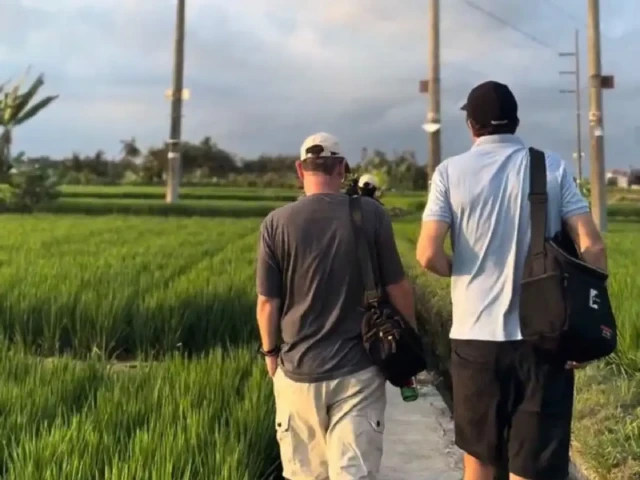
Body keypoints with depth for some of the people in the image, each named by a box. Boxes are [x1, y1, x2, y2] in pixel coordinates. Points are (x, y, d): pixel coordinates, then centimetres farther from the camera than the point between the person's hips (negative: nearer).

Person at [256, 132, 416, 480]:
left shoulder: (276, 223, -6)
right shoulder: (371, 214, -6)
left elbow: (267, 302, -2)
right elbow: (398, 288, -1)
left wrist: (270, 352, 15)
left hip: (298, 370, 1)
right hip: (358, 370, -1)